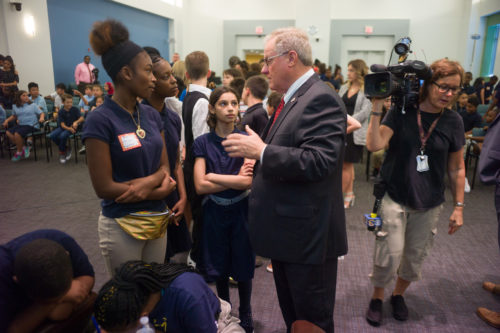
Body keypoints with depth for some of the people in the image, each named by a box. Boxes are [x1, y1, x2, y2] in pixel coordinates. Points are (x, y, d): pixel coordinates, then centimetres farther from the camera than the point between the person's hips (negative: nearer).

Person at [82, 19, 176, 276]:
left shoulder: (151, 115, 3)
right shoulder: (100, 120, -15)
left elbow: (164, 167, 5)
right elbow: (104, 187, -16)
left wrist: (148, 182, -16)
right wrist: (160, 190, -13)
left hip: (158, 221, 6)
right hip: (122, 225, -5)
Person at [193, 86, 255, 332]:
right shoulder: (203, 143, -4)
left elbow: (248, 182, -17)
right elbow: (200, 186, -13)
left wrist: (212, 176, -14)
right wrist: (235, 179, -13)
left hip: (241, 212, 0)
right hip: (214, 213, 1)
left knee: (243, 268, 11)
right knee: (219, 269, 14)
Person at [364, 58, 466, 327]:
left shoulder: (453, 121, 0)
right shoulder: (401, 112, -7)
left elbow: (456, 169, 6)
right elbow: (374, 145, -19)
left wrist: (458, 207, 7)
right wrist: (377, 107, -24)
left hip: (429, 204, 3)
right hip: (395, 197, -3)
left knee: (415, 257, 13)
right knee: (390, 255, -3)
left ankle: (398, 294, 41)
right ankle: (377, 297, 25)